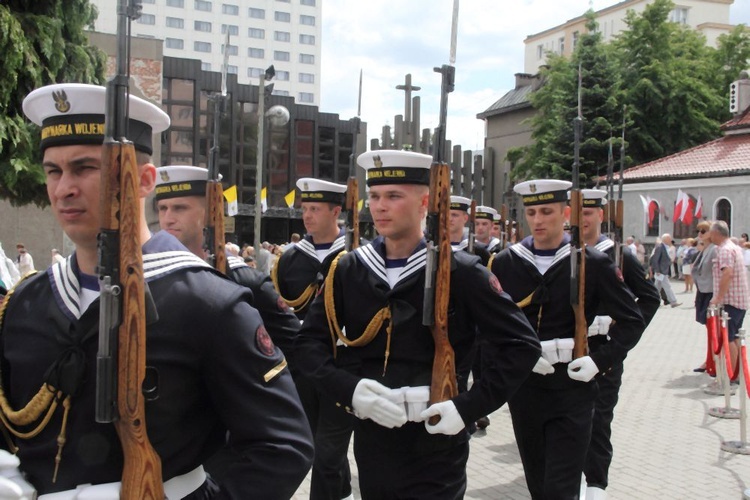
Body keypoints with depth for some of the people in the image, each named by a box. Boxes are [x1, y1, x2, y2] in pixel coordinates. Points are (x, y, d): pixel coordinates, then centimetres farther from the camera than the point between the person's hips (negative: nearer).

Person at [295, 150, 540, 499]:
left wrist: (469, 407, -16)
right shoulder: (348, 269, 1)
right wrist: (349, 388, -13)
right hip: (370, 441, 4)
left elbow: (520, 344, -8)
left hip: (435, 447, -4)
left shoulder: (459, 271, -9)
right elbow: (310, 342, 4)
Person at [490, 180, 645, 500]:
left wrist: (600, 361, -11)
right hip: (523, 387, 3)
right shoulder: (505, 263, 2)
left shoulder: (593, 264, -3)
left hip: (572, 389, -3)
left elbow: (631, 320, 1)